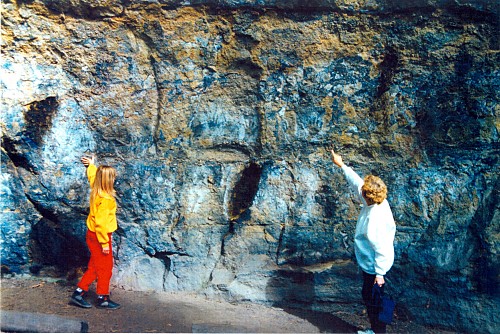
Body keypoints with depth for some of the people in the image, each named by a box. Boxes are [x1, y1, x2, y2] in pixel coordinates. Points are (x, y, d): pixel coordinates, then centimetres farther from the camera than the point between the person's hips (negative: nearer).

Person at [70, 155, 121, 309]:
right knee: (105, 268, 4)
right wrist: (104, 242, -22)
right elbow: (101, 222, -26)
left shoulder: (96, 191, 3)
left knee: (94, 267, 17)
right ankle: (103, 299, 15)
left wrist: (91, 165, 43)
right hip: (99, 236, -9)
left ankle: (78, 293, 19)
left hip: (92, 235, 9)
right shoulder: (105, 198, -24)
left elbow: (92, 176, 25)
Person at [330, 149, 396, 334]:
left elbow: (382, 250, -28)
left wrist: (379, 274, -22)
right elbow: (356, 182, 6)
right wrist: (341, 165, 13)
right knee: (368, 296, 23)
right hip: (369, 264, 10)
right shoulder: (376, 202, -6)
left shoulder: (376, 219, -32)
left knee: (372, 300, 6)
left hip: (374, 267, -10)